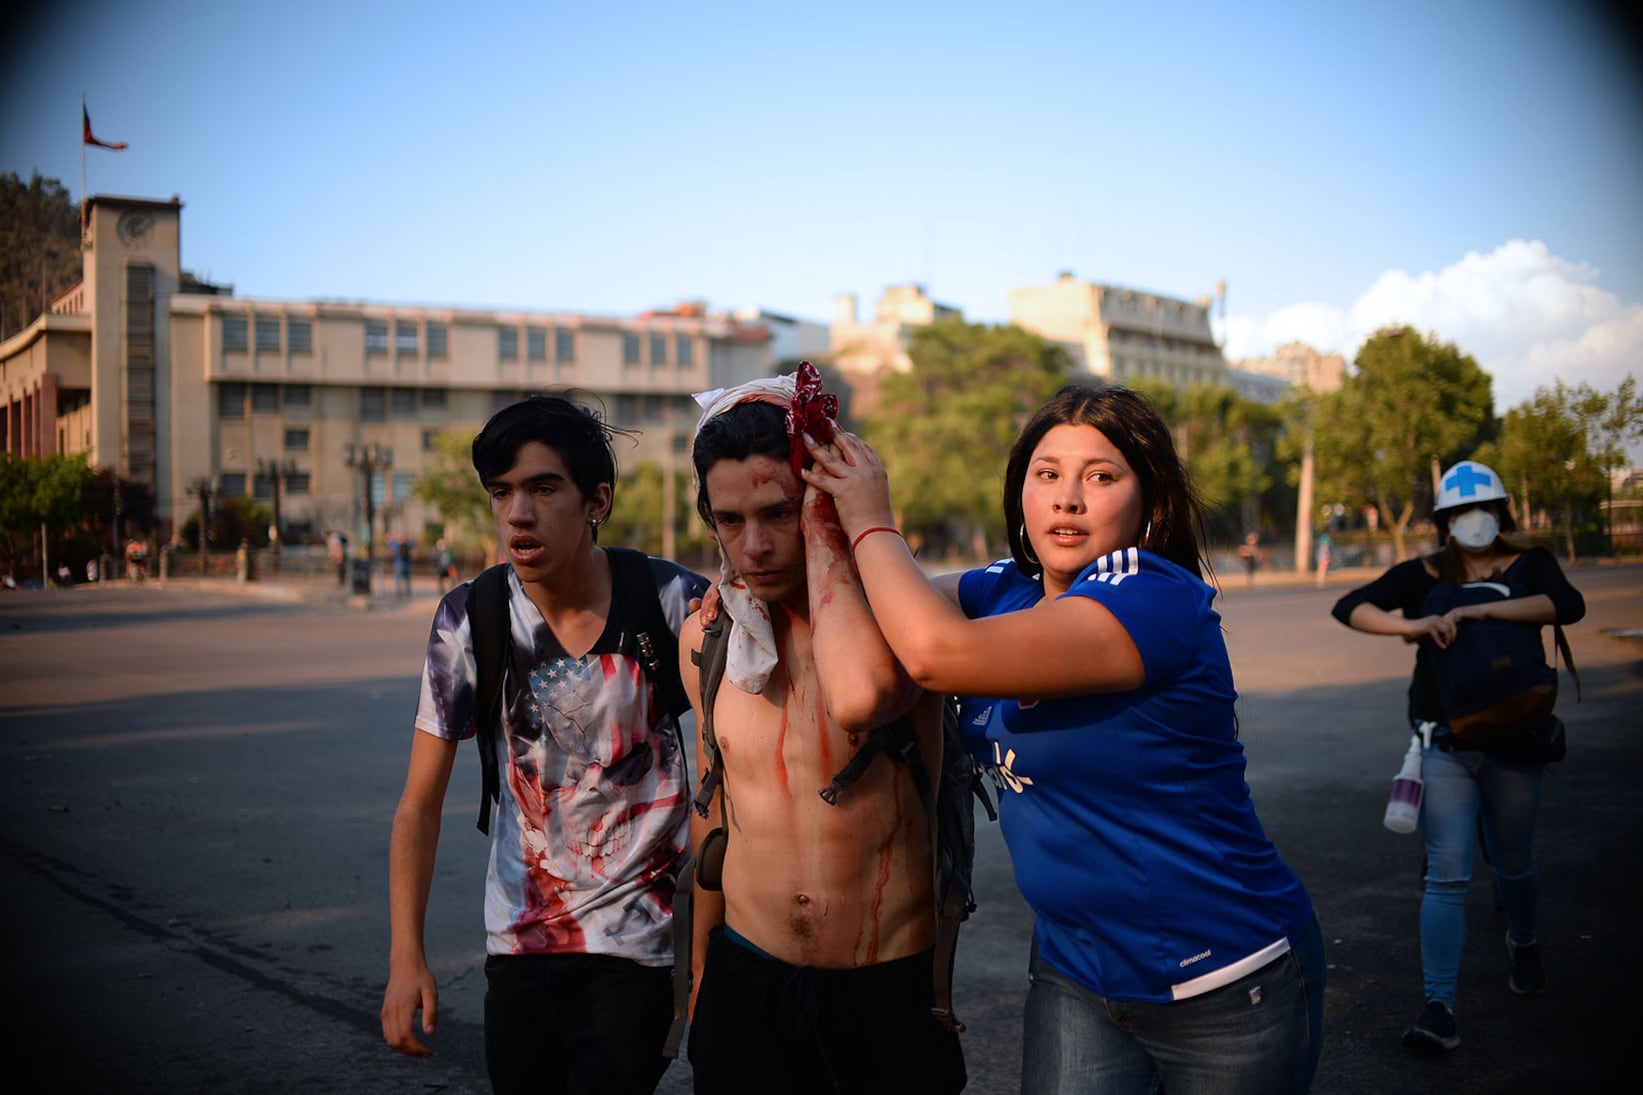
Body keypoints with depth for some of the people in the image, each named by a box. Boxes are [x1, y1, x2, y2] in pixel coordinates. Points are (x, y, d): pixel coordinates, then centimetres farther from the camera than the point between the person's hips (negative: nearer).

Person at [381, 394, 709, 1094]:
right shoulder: (469, 618, -9)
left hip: (636, 938, -2)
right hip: (519, 937, 2)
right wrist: (405, 955, -10)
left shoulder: (674, 602, -14)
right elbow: (420, 805, -4)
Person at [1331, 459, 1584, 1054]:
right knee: (1447, 875, -6)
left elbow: (1568, 604, -20)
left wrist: (1480, 609, -28)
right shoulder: (1425, 574, 1)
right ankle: (1439, 1006, -6)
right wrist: (1413, 624, -24)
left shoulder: (1528, 565, 1)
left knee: (1512, 864, 17)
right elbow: (1349, 607, -8)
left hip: (1512, 742, 1)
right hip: (1445, 746, -1)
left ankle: (1523, 943, 49)